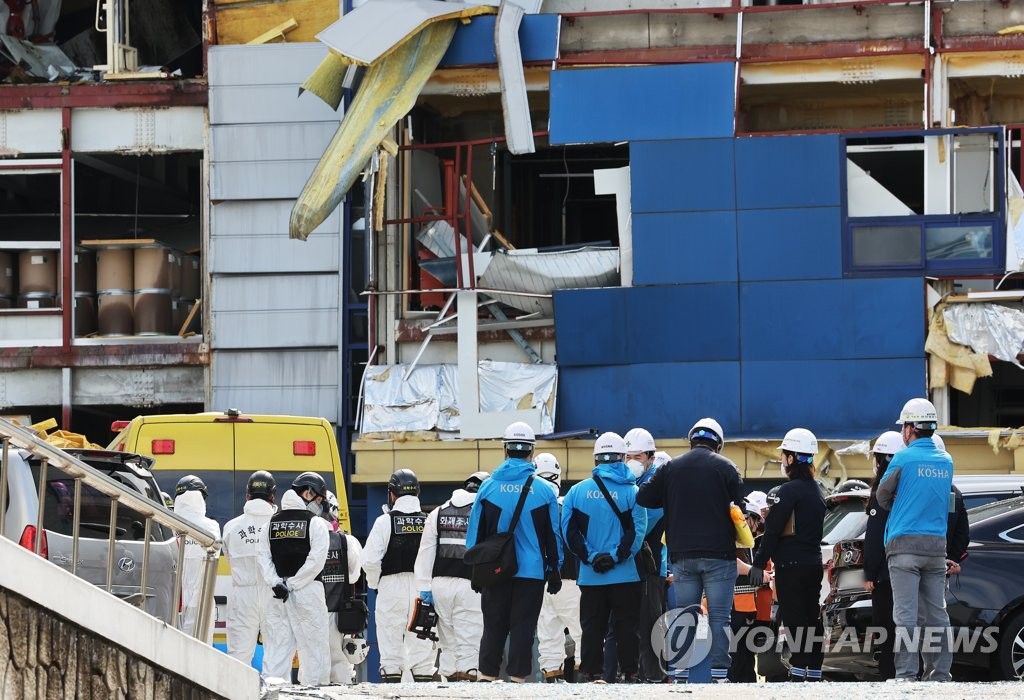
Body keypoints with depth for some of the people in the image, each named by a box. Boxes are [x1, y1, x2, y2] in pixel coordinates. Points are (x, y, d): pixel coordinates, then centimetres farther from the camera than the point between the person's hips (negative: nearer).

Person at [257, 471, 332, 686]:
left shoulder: (272, 522, 10)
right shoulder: (315, 523, -5)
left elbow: (263, 556, 2)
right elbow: (315, 561, -14)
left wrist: (276, 584, -4)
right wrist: (293, 585, -10)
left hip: (277, 595, 5)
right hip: (308, 589, -4)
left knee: (277, 644, 6)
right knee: (313, 644, 1)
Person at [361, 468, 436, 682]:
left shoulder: (385, 521, -5)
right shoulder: (429, 522, 2)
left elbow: (370, 560, -9)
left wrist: (374, 583, 9)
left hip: (391, 588, -2)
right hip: (422, 590, 2)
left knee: (391, 650, 1)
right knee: (422, 649, 7)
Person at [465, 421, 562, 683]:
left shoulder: (488, 487, -2)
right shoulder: (543, 491, -3)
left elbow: (475, 533, 3)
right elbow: (553, 534, 2)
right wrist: (555, 570, 11)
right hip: (532, 572, -1)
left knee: (493, 626, 9)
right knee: (523, 627, 3)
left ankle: (486, 675, 7)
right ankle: (516, 676, 1)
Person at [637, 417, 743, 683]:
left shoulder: (671, 468, 6)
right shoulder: (726, 468, 0)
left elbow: (643, 497, 3)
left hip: (682, 555, 2)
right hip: (719, 555, -2)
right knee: (719, 616, -1)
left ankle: (682, 673, 4)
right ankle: (719, 671, -6)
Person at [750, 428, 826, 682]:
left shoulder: (789, 491, -13)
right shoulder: (815, 491, 15)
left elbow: (773, 531, -16)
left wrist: (759, 563, -14)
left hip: (791, 565, -9)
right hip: (813, 563, 9)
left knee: (794, 620, -9)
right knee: (812, 619, 10)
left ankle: (798, 671, -13)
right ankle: (814, 672, 12)